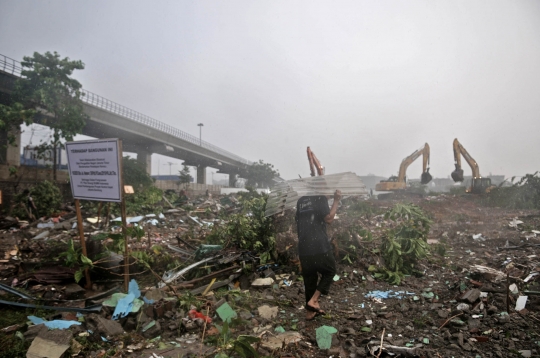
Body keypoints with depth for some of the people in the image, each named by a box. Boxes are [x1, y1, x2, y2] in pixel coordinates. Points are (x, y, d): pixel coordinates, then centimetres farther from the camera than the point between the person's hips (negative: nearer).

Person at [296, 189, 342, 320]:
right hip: (319, 246, -6)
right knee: (329, 272, 16)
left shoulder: (301, 200, 14)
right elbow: (328, 219, -11)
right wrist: (336, 201, -8)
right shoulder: (320, 198, -6)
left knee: (309, 278, 16)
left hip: (303, 247, 6)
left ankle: (310, 311, 24)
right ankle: (313, 300, 4)